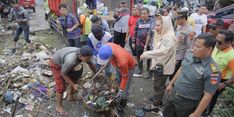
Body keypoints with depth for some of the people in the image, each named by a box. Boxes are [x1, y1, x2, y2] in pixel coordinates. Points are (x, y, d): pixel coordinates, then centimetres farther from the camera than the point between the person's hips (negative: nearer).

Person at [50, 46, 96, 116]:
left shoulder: (83, 54, -25)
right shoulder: (70, 61, -45)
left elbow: (91, 64, -4)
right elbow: (63, 73, -26)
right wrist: (73, 85, -20)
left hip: (64, 61, 7)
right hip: (56, 64, -7)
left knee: (75, 78, 11)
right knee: (61, 87, -4)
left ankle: (70, 96, 33)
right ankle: (58, 107, 14)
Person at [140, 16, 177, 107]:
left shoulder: (169, 37, -24)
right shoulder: (161, 35, 6)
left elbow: (162, 51, -36)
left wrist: (146, 54, -32)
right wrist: (146, 54, 1)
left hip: (164, 66, -8)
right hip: (158, 64, 8)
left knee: (159, 85, 7)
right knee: (157, 84, 24)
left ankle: (156, 104, 23)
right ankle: (157, 98, 44)